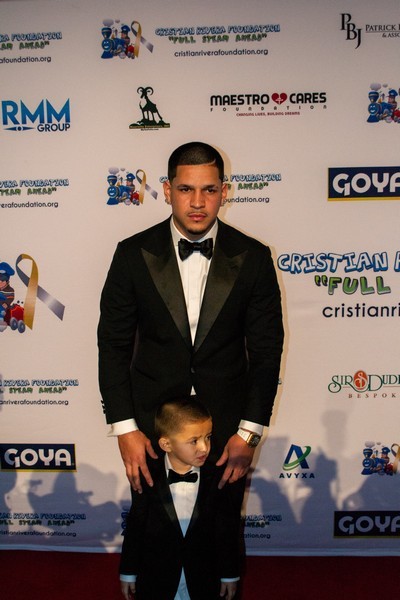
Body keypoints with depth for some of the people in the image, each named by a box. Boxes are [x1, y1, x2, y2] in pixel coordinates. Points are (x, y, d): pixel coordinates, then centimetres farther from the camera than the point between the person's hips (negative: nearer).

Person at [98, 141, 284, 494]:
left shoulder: (253, 257, -7)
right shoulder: (133, 254, -7)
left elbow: (266, 349, -3)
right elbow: (113, 345, -3)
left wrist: (250, 431, -7)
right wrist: (124, 427, -7)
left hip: (227, 426, 0)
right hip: (151, 423, 0)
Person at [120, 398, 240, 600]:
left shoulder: (215, 478, -13)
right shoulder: (147, 479, -14)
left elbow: (227, 530, -5)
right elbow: (134, 527, -5)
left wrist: (229, 574, 1)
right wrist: (128, 573, 1)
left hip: (203, 582, 1)